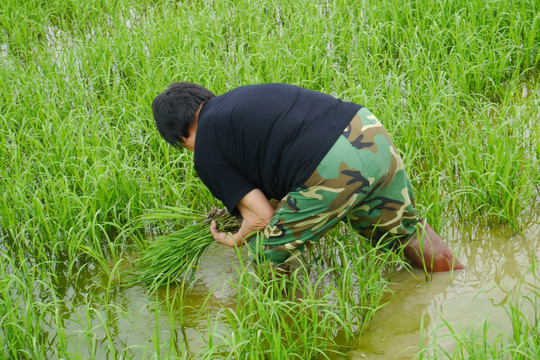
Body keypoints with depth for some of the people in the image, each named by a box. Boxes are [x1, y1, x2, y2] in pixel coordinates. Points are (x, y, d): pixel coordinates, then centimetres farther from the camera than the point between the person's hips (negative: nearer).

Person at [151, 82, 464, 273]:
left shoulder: (208, 155, 3)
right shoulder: (241, 95, 26)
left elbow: (262, 217, 1)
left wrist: (236, 239, 22)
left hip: (335, 171, -8)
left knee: (269, 252, 12)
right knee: (405, 228, 31)